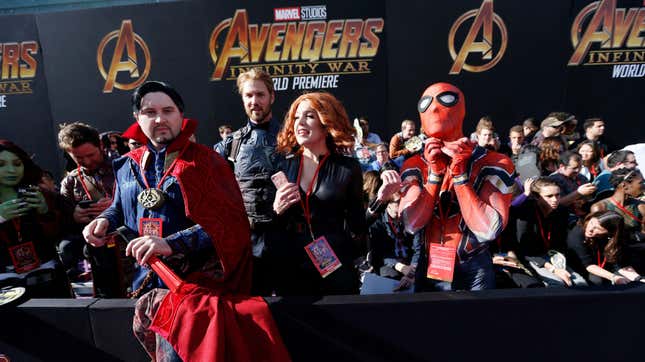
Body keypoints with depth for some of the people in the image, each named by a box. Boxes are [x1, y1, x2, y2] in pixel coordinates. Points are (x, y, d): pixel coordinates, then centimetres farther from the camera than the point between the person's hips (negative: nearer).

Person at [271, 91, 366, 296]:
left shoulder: (348, 167, -5)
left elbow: (357, 224, -1)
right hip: (289, 267, 3)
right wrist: (277, 210, -10)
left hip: (335, 268, -2)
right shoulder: (285, 166, 1)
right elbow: (273, 227, 6)